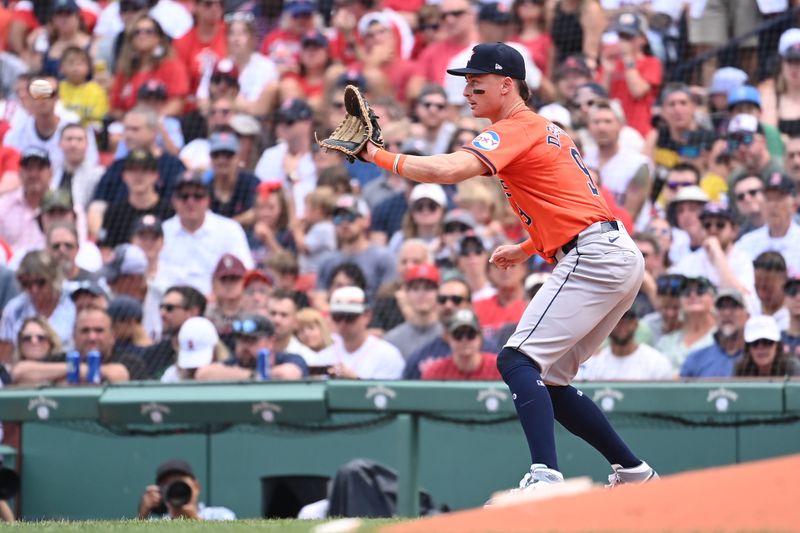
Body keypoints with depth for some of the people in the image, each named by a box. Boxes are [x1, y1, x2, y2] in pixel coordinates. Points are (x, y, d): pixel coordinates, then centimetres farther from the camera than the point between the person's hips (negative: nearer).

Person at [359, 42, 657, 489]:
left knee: (519, 362, -18)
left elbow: (446, 170, -22)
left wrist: (378, 155, -15)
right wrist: (526, 249, 26)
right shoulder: (547, 130, 23)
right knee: (548, 381, 16)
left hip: (592, 258, -10)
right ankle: (634, 474, 21)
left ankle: (545, 478, -33)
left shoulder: (516, 129, -7)